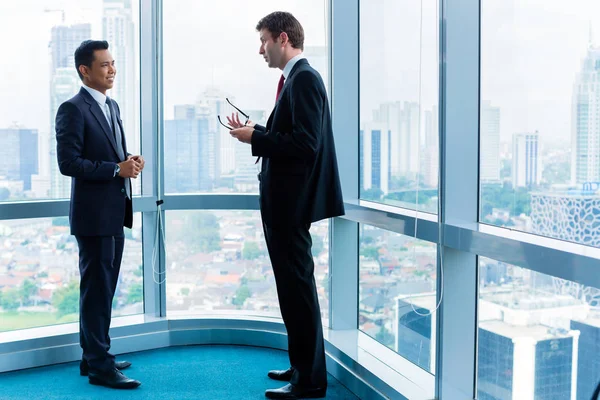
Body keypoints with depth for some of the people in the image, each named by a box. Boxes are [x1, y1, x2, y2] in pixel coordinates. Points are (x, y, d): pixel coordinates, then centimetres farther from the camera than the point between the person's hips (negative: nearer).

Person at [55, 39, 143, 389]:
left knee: (104, 288, 16)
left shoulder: (112, 106, 15)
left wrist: (131, 161, 1)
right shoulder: (73, 109, -12)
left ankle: (94, 356, 28)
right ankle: (100, 366, 6)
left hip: (115, 213, 9)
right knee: (97, 289, -2)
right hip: (94, 213, -9)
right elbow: (68, 163, -18)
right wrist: (117, 169, -20)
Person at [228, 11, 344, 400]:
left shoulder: (304, 79, -16)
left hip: (292, 203, -10)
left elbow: (305, 144, -24)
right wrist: (255, 131, 5)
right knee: (294, 286, 17)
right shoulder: (296, 78, 14)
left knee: (298, 288, -3)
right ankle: (303, 365, 30)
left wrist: (256, 138, -15)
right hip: (285, 201, 10)